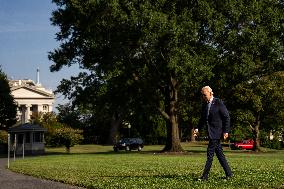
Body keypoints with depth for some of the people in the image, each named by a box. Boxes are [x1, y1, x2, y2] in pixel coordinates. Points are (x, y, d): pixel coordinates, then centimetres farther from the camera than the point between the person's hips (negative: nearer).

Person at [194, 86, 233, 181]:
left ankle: (205, 176, -6)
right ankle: (228, 173, 19)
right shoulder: (205, 104, 12)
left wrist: (226, 131, -13)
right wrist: (198, 128, 3)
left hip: (216, 132, -8)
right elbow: (202, 119, 18)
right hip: (211, 132, 8)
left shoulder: (218, 103, -10)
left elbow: (226, 117, -9)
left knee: (210, 153, -9)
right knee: (219, 153, 11)